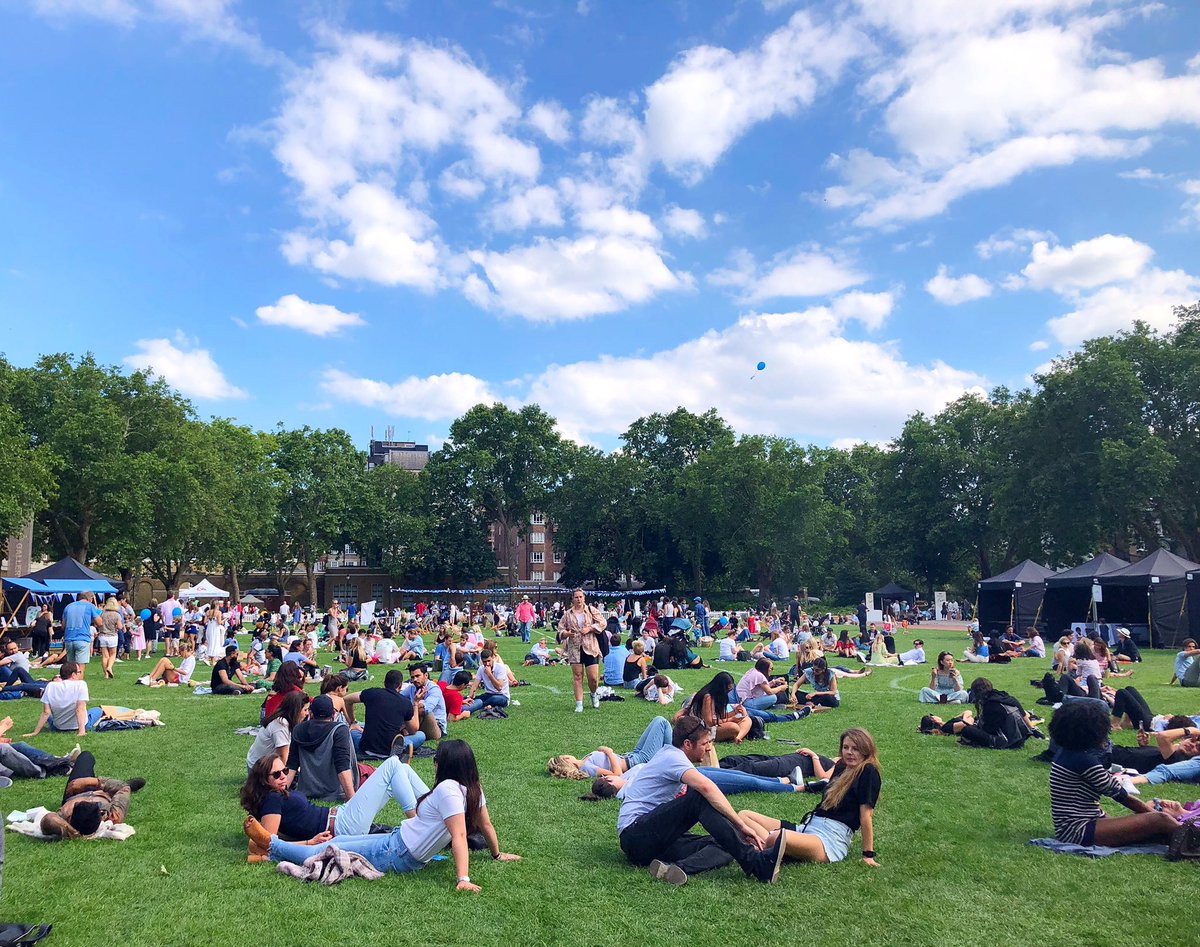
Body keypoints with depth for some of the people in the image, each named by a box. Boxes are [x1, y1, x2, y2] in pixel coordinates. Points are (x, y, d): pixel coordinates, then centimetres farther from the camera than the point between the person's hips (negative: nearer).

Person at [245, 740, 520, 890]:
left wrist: (463, 879, -39)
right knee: (335, 841, 18)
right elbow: (486, 825, 6)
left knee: (318, 853, 2)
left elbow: (459, 836, -33)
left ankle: (270, 843, 19)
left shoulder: (448, 789, -27)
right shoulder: (473, 790, -2)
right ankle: (271, 853, 27)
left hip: (394, 855, -9)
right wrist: (497, 853, 20)